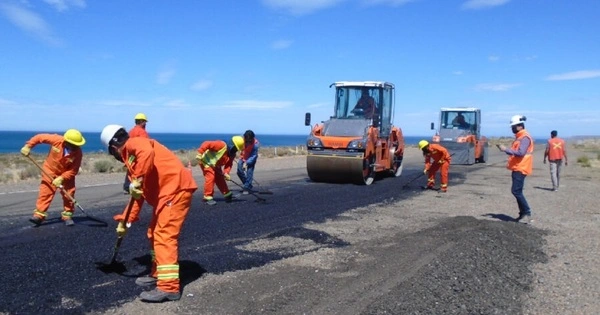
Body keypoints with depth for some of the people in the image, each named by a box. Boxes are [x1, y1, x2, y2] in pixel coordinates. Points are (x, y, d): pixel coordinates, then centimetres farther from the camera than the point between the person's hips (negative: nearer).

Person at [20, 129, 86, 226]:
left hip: (66, 174, 0)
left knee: (69, 194, -2)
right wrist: (28, 146, -12)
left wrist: (61, 178, -30)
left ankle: (67, 215, 12)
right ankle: (39, 215, -1)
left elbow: (73, 171, -22)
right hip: (50, 171, 0)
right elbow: (39, 137, -11)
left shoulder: (78, 153, -26)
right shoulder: (56, 140, -26)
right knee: (45, 192, -6)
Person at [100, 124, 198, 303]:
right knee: (154, 234, 19)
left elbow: (147, 152, -29)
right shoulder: (131, 159, 26)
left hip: (176, 189, -10)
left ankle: (169, 288, -14)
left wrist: (137, 180, -27)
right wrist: (125, 221, 25)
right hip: (165, 193, 10)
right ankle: (157, 274, 33)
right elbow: (138, 195, 26)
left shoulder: (133, 144, -2)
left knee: (164, 235, -14)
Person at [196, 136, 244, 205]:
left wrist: (226, 173, -27)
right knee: (210, 177, -17)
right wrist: (199, 154, -33)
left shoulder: (232, 155, -6)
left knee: (220, 178, 10)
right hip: (206, 161, -8)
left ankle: (227, 194, 20)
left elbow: (228, 164, -9)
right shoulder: (221, 145, -32)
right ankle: (208, 197, -11)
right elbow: (206, 144, -33)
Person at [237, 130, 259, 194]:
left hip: (251, 159, -4)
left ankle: (247, 188, -7)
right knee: (239, 171, -1)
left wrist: (247, 163, -31)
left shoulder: (255, 143, -28)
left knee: (249, 172, -14)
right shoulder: (242, 140, -19)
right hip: (243, 158, 4)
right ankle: (246, 184, 20)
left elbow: (254, 155, -25)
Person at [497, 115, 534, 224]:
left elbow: (521, 153, -24)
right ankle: (523, 214, 17)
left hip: (520, 168, -10)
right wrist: (505, 149, 8)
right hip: (517, 168, 10)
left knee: (516, 191, -13)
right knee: (517, 191, 11)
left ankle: (527, 213, -7)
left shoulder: (525, 137, -14)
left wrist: (506, 149, -21)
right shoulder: (519, 137, 17)